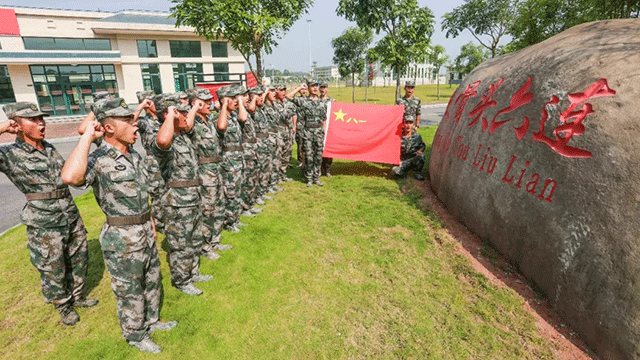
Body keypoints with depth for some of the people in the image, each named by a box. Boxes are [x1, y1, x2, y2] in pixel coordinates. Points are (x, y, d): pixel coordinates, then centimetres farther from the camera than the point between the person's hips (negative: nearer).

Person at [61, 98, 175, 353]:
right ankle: (135, 335, 36)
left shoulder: (134, 156, 5)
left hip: (145, 233, 7)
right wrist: (88, 136, -31)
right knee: (130, 292, 13)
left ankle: (151, 321, 46)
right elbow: (70, 177, -43)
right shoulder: (97, 160, -19)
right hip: (122, 240, -7)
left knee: (152, 282, 23)